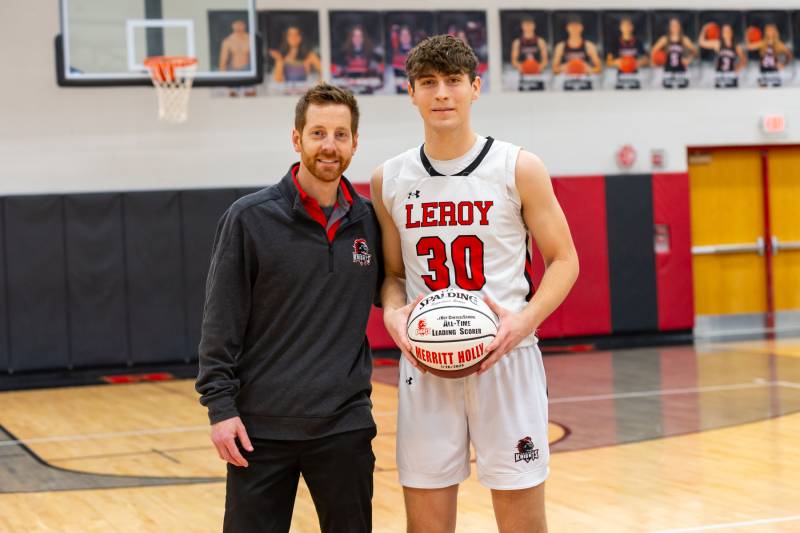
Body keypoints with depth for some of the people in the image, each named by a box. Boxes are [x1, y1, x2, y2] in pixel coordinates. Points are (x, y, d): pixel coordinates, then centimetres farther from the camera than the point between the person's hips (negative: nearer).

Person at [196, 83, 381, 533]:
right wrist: (220, 406, -10)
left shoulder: (370, 221, 4)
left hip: (345, 426, 3)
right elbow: (221, 324, -6)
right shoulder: (250, 218, -5)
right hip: (261, 427, -3)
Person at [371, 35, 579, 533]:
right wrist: (394, 312, -8)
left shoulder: (519, 168, -3)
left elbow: (563, 260, 1)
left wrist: (524, 320, -15)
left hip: (506, 359, -2)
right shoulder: (390, 180, 5)